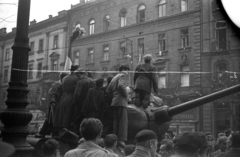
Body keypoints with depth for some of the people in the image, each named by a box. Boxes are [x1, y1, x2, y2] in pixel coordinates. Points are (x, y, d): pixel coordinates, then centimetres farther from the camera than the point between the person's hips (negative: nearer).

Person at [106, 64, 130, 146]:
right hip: (121, 101, -9)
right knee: (123, 121, -7)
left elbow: (108, 90, 18)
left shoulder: (114, 77, 21)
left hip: (114, 102, 9)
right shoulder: (122, 76, -4)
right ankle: (121, 140, -11)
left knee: (116, 121, 12)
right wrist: (125, 95, -13)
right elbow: (121, 86, -24)